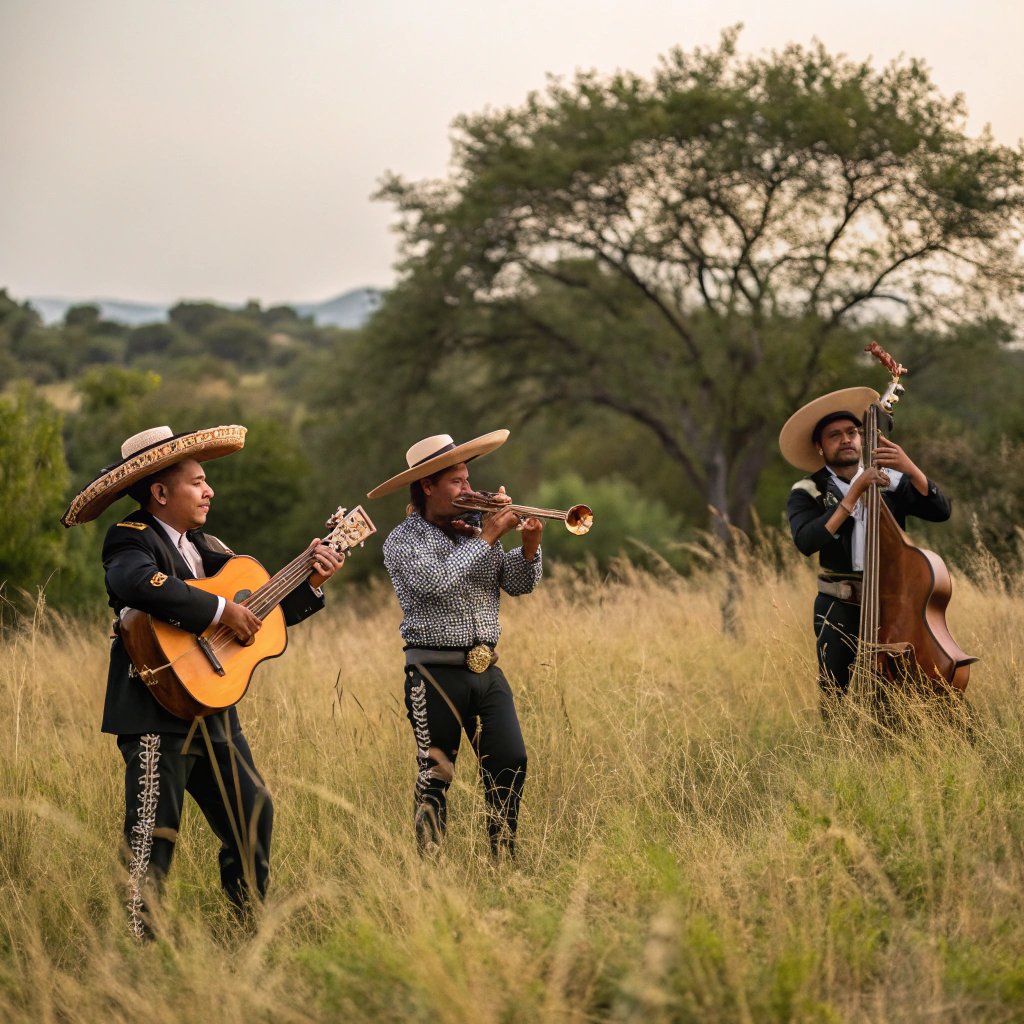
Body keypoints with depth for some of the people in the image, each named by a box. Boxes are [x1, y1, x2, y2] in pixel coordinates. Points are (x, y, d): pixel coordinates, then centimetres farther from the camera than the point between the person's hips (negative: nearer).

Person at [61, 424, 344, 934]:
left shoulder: (205, 547, 18)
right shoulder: (130, 539, -8)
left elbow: (261, 614, 21)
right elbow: (141, 583, -33)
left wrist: (311, 584, 9)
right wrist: (222, 610, -28)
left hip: (213, 711, 9)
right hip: (157, 712, -9)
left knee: (253, 815, 13)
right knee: (153, 835, -9)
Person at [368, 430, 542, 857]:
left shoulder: (476, 532, 13)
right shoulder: (403, 540, -4)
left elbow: (519, 585, 12)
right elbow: (435, 582, -21)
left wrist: (529, 547, -8)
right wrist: (485, 538, -15)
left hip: (486, 669, 5)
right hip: (436, 672, -5)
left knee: (511, 763, -2)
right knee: (435, 775, 0)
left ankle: (504, 859, 8)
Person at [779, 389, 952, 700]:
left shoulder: (891, 480, 4)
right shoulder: (806, 494, 0)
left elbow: (940, 511, -7)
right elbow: (806, 542, -19)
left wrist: (910, 469, -22)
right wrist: (854, 493, -21)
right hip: (840, 611, -1)